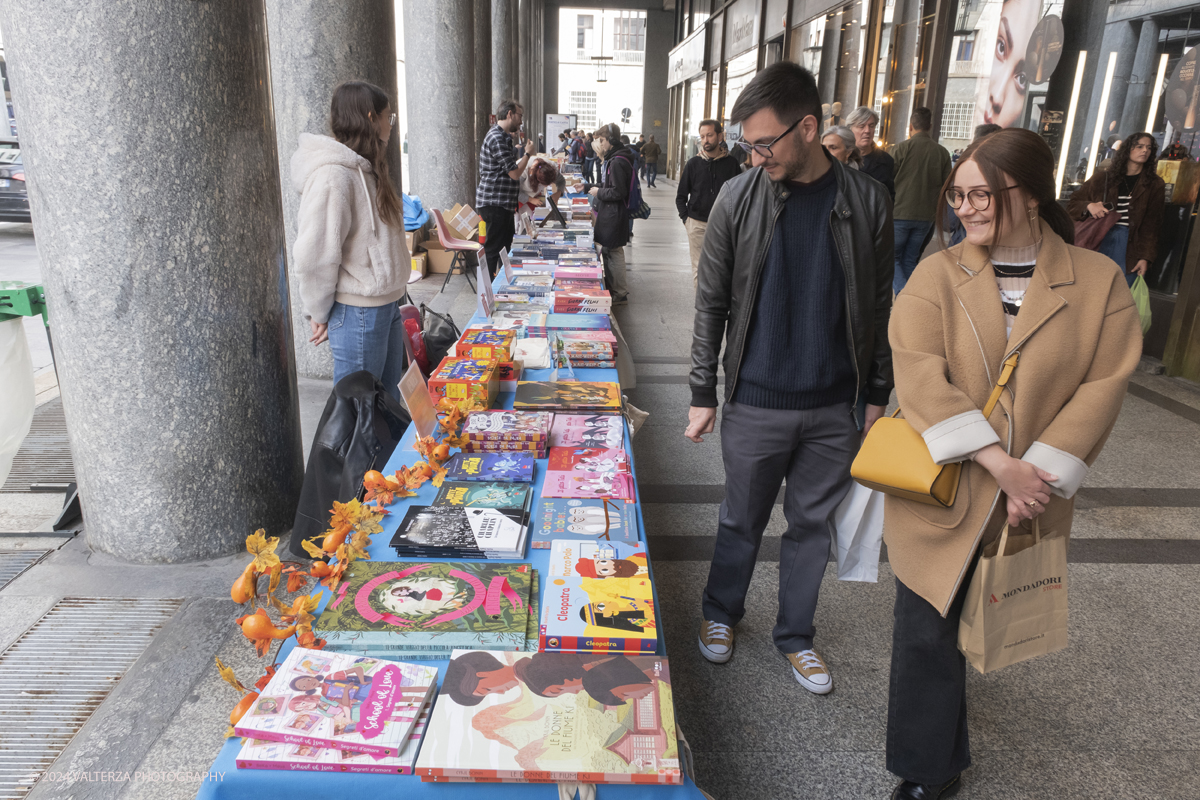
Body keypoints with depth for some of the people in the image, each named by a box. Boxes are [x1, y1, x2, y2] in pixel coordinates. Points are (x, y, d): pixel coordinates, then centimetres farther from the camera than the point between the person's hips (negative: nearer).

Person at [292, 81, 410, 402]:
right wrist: (319, 313, -9)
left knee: (390, 400, 18)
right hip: (357, 313, -9)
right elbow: (314, 255, -21)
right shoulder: (333, 176, -19)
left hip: (385, 306, 9)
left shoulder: (364, 168, 13)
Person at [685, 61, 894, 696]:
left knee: (812, 523, 15)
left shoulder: (866, 202, -3)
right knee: (742, 521, 14)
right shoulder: (738, 198, -6)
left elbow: (878, 305, 4)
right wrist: (702, 393, -2)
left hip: (834, 406, 2)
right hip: (755, 403, -1)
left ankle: (795, 634, 35)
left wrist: (878, 394, 6)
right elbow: (712, 303, -2)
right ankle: (722, 613, 40)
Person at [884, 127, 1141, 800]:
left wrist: (1039, 476, -14)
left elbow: (1104, 386, -4)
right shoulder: (938, 275, -2)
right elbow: (919, 373, -14)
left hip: (1026, 501, 1)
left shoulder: (1100, 282, 0)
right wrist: (999, 462, -20)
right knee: (928, 632, 4)